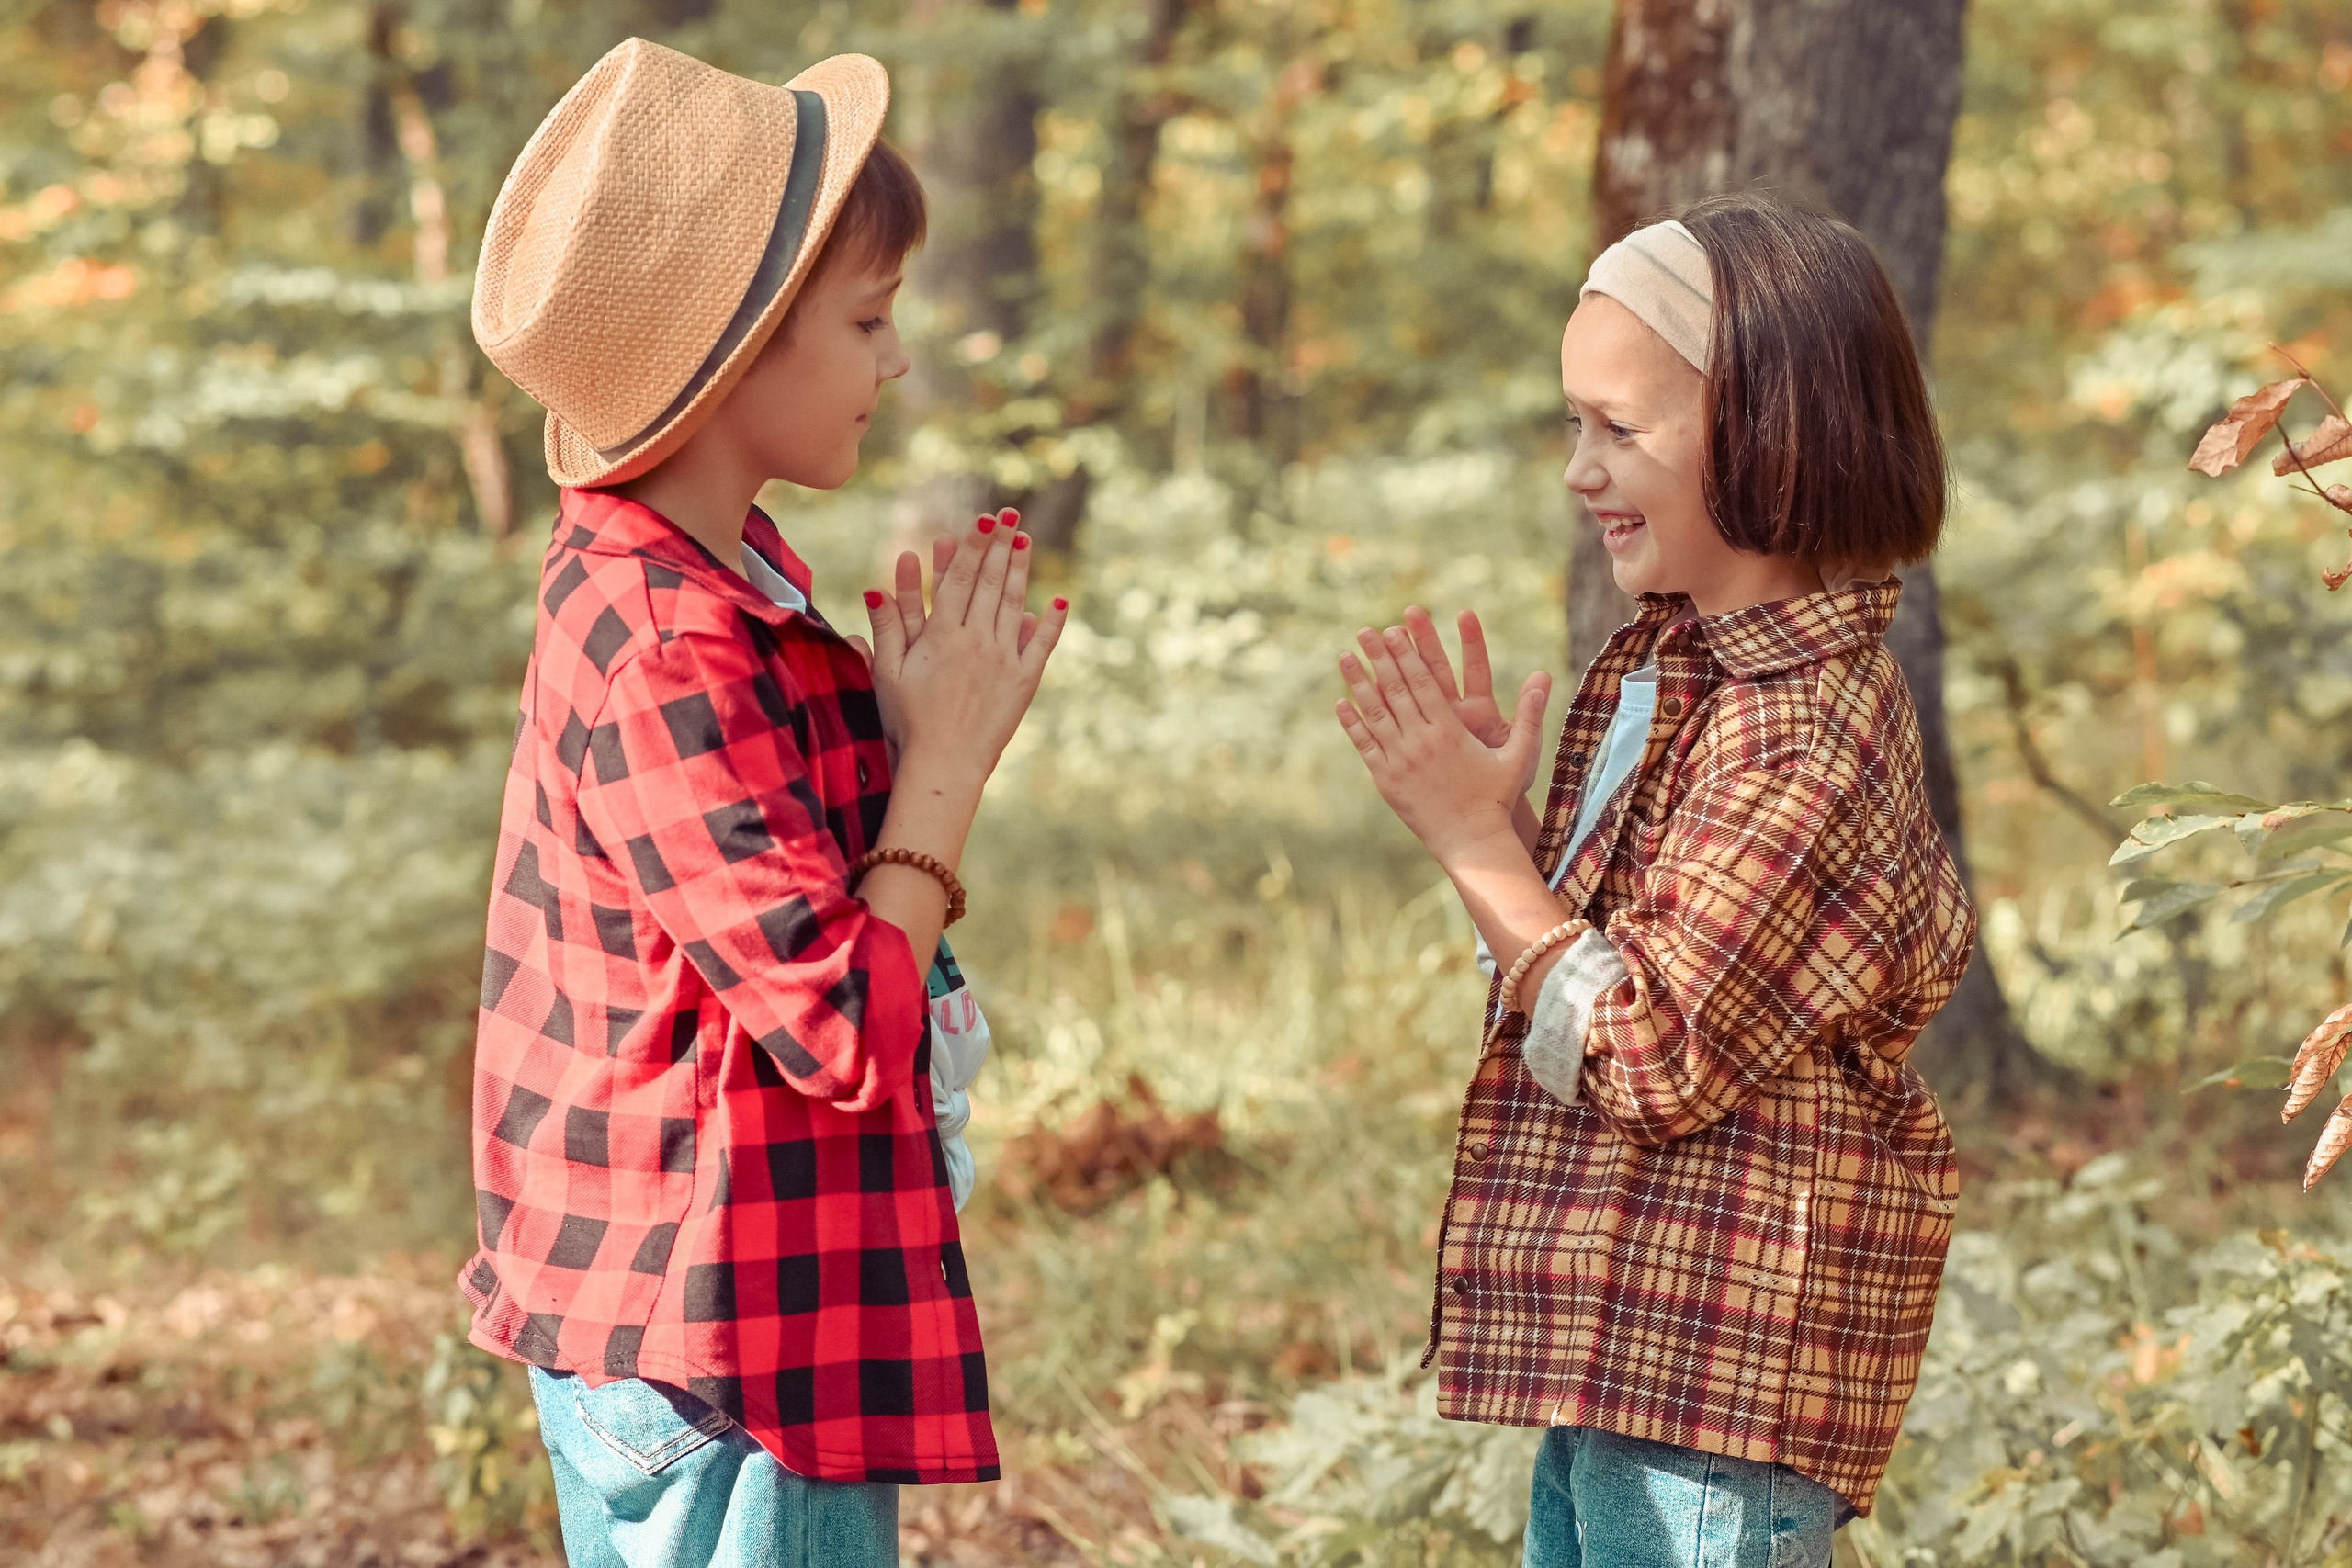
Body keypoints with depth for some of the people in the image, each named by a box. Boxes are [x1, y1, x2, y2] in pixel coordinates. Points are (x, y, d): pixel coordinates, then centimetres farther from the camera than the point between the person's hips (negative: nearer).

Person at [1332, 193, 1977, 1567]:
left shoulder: (1804, 731, -20)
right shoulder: (1663, 665, 9)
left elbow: (1646, 1059, -20)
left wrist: (1476, 838, -15)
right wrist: (1500, 809, 1)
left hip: (1711, 1363, -10)